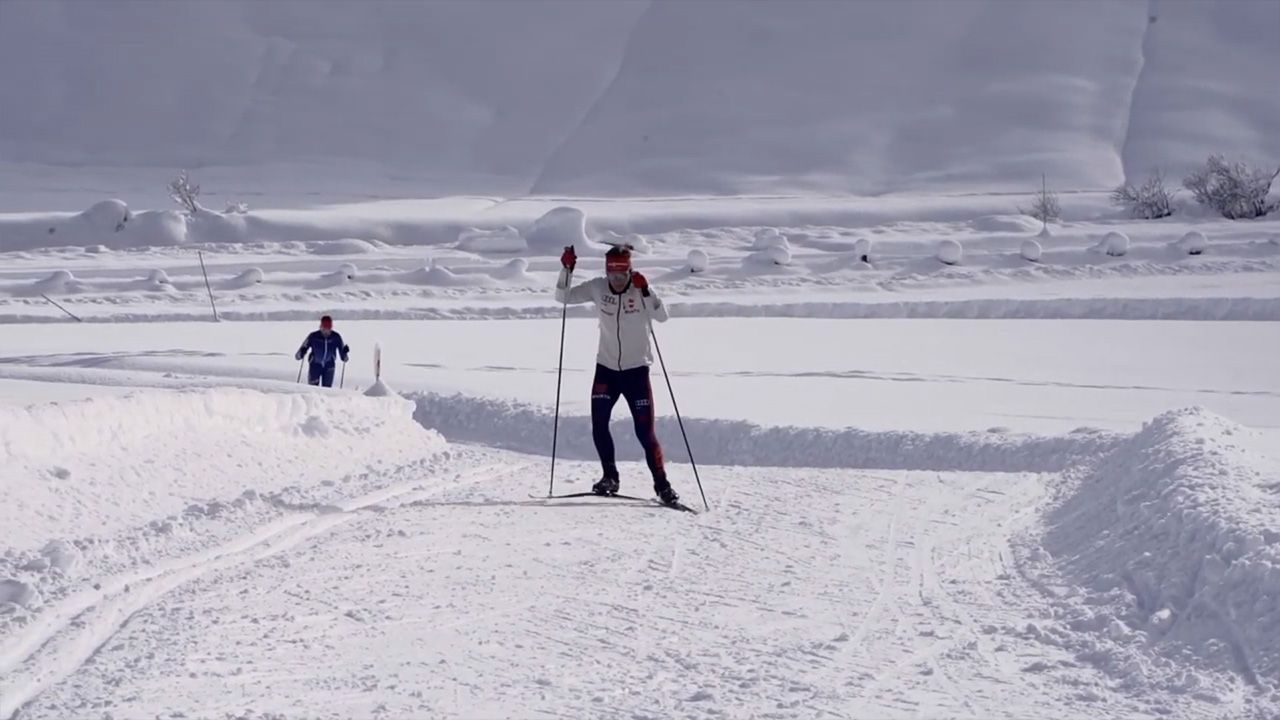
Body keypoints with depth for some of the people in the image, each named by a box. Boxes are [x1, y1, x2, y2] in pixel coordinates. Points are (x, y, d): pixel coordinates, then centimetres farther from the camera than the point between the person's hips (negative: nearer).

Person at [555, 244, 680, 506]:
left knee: (645, 431, -5)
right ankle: (610, 477, 11)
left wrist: (645, 291, -35)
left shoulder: (640, 289, -11)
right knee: (598, 424, -8)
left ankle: (662, 485, 6)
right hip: (607, 368, 2)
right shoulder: (597, 288, -4)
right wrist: (567, 269, -16)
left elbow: (662, 316, -23)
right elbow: (563, 297, -2)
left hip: (636, 369, -2)